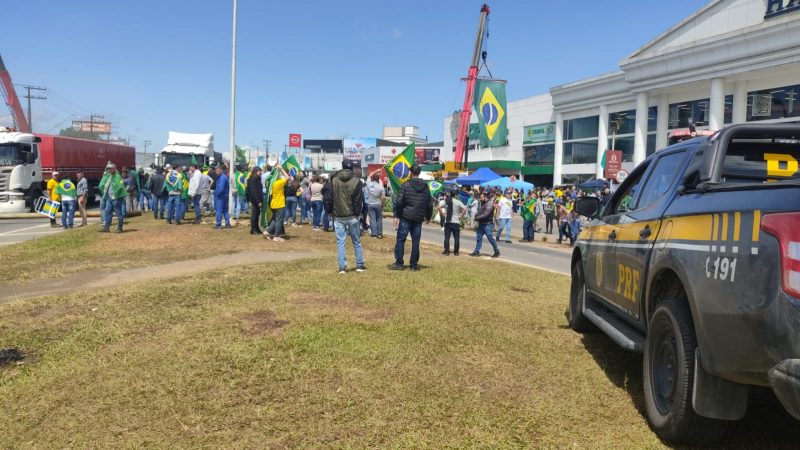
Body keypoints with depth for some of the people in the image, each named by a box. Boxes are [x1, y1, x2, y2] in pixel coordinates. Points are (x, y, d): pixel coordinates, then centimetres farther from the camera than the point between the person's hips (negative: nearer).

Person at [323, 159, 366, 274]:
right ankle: (360, 265, 16)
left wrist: (329, 212, 10)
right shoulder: (356, 182, -7)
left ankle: (342, 267, 1)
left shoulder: (334, 181, 0)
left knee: (340, 242, 4)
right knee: (356, 241, 11)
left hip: (338, 216, 1)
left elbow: (328, 198, 0)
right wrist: (357, 213, 0)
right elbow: (359, 200, -8)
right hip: (352, 216, -1)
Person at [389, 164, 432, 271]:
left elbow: (399, 202, -12)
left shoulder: (406, 185, -8)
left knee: (401, 239, 3)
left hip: (406, 217, -4)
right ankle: (414, 264, 10)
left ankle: (399, 263, 2)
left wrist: (399, 214, 2)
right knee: (415, 241, 8)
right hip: (419, 218, 4)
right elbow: (430, 204, 12)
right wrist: (428, 217, 24)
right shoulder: (426, 187, 6)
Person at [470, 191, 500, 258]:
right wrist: (476, 215, -5)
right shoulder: (482, 203, 13)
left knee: (490, 237, -5)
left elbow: (486, 214, -21)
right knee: (478, 237, 8)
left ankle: (497, 251, 7)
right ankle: (477, 251, 13)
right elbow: (479, 211, 16)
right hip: (481, 223, 9)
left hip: (487, 224, -9)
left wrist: (477, 218, -17)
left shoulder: (490, 204, -14)